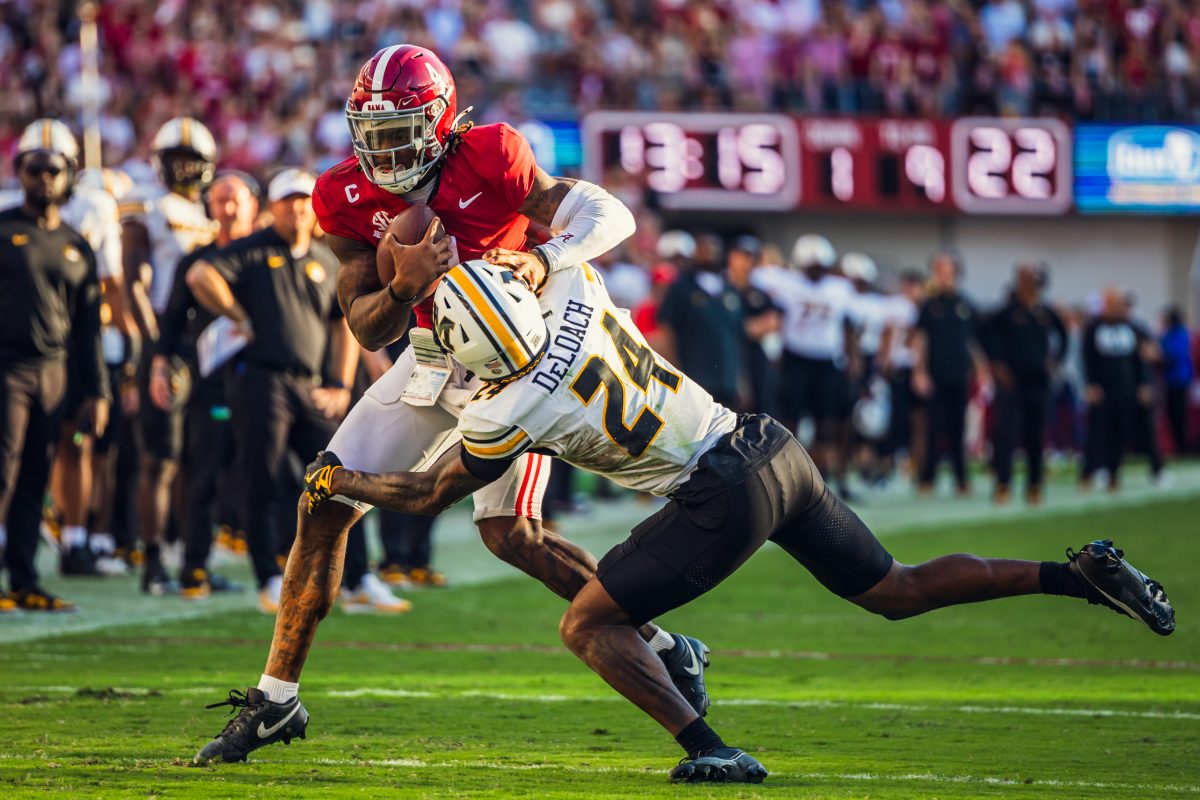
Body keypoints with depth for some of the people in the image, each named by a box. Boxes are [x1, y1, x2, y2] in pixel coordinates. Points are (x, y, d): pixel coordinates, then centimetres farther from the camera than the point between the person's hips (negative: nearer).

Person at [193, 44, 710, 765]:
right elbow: (367, 328, -8)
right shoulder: (351, 199, -8)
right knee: (324, 510, 0)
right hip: (430, 360, 6)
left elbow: (611, 216, -23)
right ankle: (275, 698, 10)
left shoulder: (489, 161, -21)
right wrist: (405, 286, -31)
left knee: (509, 532, -17)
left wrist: (543, 259, -42)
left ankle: (665, 650, -2)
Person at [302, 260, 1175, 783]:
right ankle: (1080, 573, 9)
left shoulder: (508, 413, -11)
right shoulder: (573, 296, 1)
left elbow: (430, 494, 7)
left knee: (591, 624, 1)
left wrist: (341, 481, 22)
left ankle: (709, 751, -15)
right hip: (776, 450, 8)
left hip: (724, 498, -7)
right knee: (898, 591, 19)